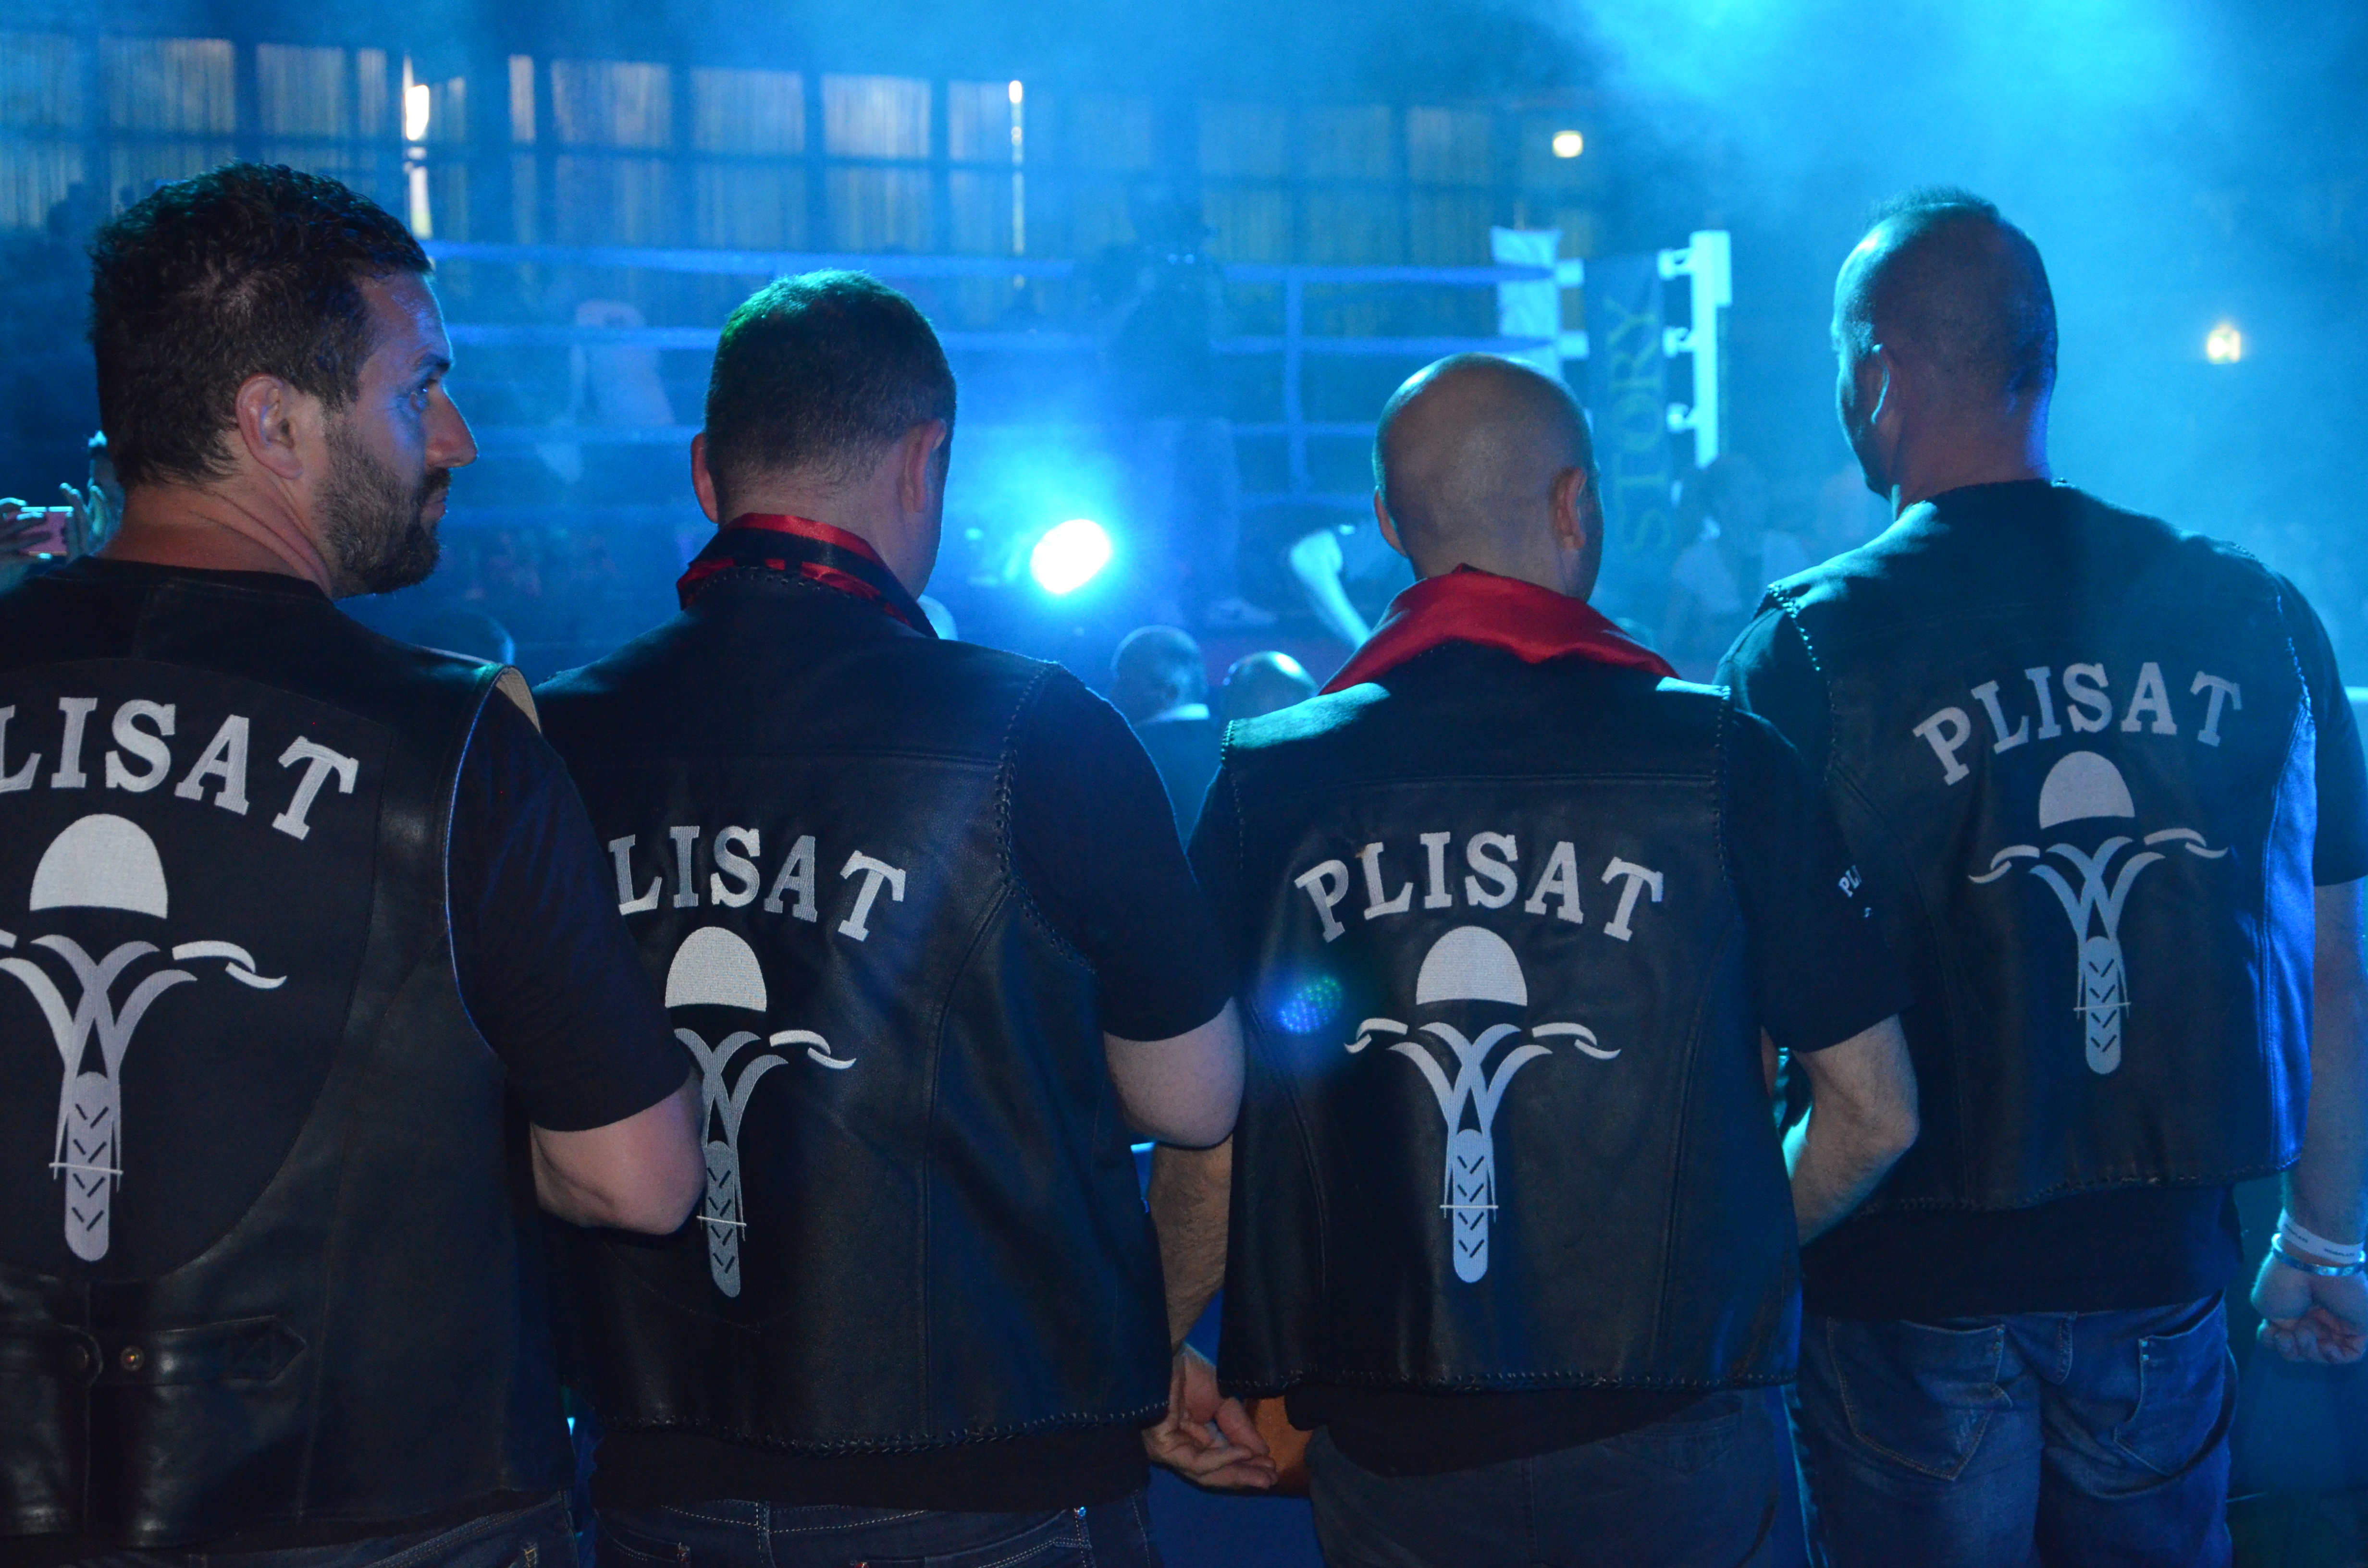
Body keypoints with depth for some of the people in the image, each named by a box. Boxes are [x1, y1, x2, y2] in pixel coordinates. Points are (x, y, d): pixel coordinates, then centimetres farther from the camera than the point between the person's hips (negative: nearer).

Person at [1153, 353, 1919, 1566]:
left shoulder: (1269, 779, -3)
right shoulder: (1721, 757, -7)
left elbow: (1202, 1137, -1)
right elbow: (1874, 1114, -2)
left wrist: (1170, 1346, 16)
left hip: (1383, 1459, 1)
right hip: (1666, 1438, -1)